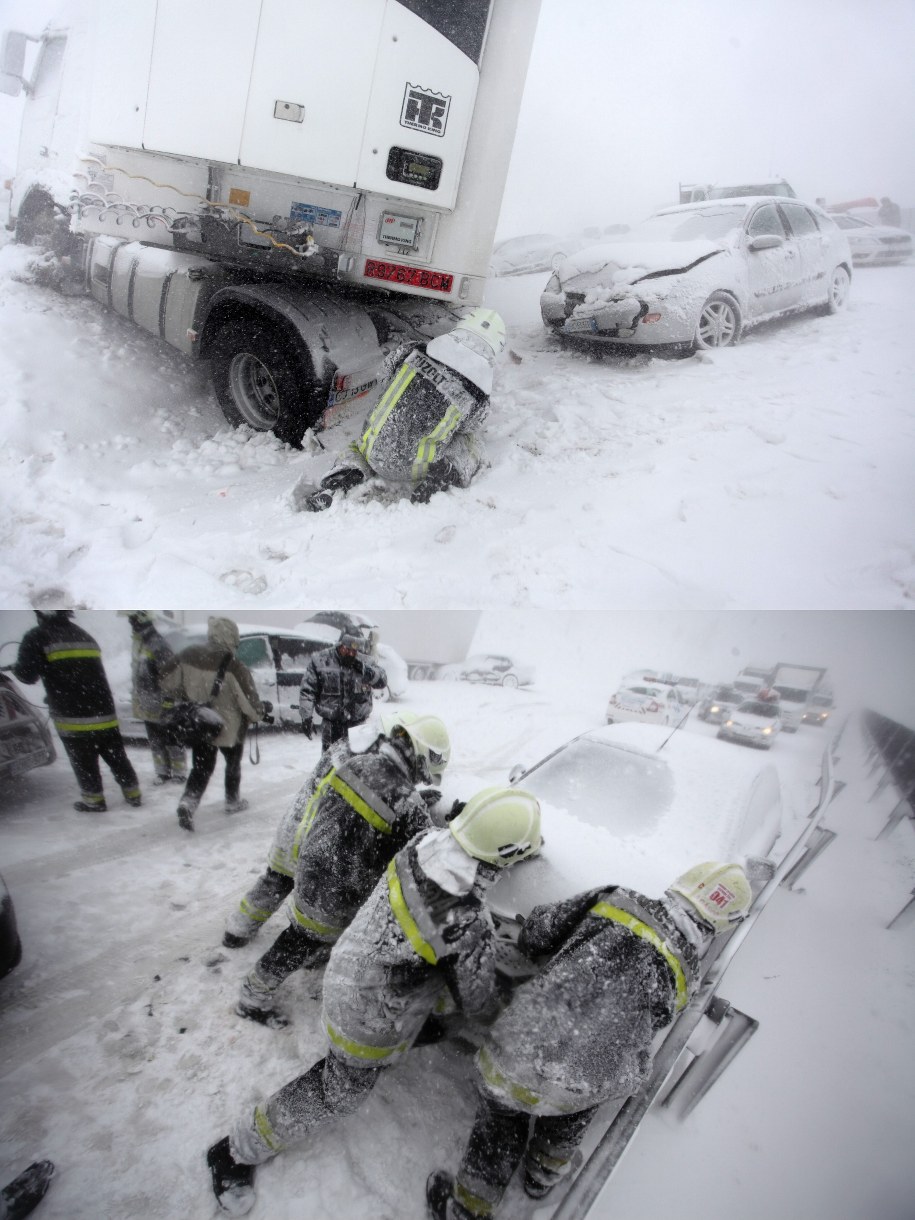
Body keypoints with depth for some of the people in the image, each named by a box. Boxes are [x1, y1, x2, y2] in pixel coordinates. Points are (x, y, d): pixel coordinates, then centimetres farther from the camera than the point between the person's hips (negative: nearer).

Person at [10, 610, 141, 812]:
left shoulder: (36, 637, -7)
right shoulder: (86, 637, 13)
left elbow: (27, 675, -11)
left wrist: (14, 668, 12)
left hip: (73, 717, -5)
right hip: (104, 712, 5)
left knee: (84, 762, 11)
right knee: (116, 756, 15)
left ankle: (94, 800, 19)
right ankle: (133, 794, 23)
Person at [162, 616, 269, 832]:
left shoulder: (186, 656, -10)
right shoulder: (234, 666, -26)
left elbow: (168, 685, 3)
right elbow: (249, 701, -20)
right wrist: (261, 715, 1)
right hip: (229, 728, -4)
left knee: (201, 767, 16)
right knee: (233, 763, 22)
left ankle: (188, 802, -5)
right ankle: (233, 802, 37)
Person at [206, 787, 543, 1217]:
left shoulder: (426, 840, -21)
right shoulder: (469, 926, -36)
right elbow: (477, 1004, -16)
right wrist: (502, 1004, 6)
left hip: (353, 960, 6)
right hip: (369, 1008, -6)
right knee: (341, 1092, 15)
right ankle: (236, 1152, 28)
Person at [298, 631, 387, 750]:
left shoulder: (363, 661, 6)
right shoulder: (320, 660, -2)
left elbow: (382, 681, 4)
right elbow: (307, 690, -2)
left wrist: (366, 671, -14)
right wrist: (306, 716, -9)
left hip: (360, 723, 2)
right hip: (332, 722, -2)